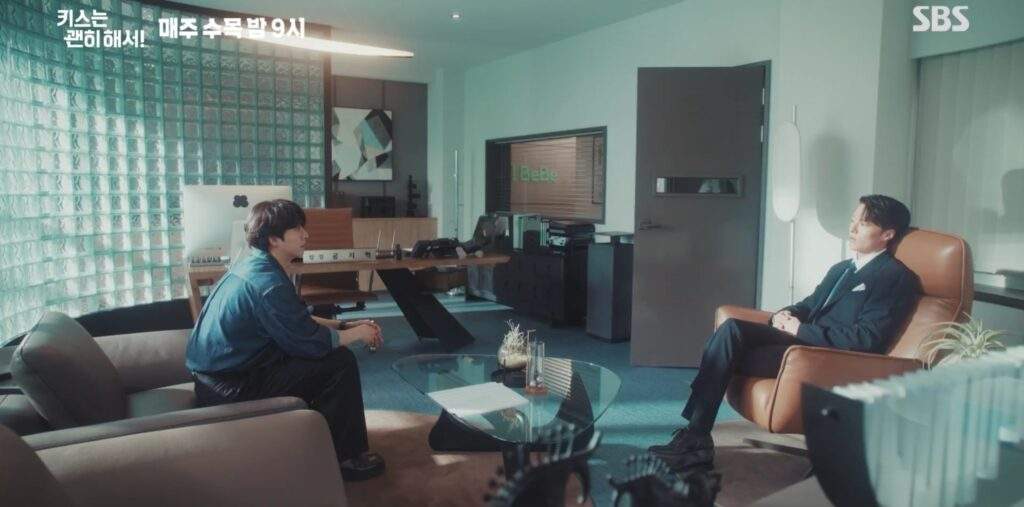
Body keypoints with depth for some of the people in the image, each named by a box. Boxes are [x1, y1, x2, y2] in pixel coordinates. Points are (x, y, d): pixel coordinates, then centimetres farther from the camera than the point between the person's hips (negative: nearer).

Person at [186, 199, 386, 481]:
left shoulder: (254, 267, 7)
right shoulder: (268, 283, -24)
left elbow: (298, 321, 15)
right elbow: (309, 342, -22)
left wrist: (346, 326, 7)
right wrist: (356, 334, -6)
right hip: (231, 386, -10)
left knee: (330, 351, 16)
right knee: (340, 362, -10)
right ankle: (345, 457, 3)